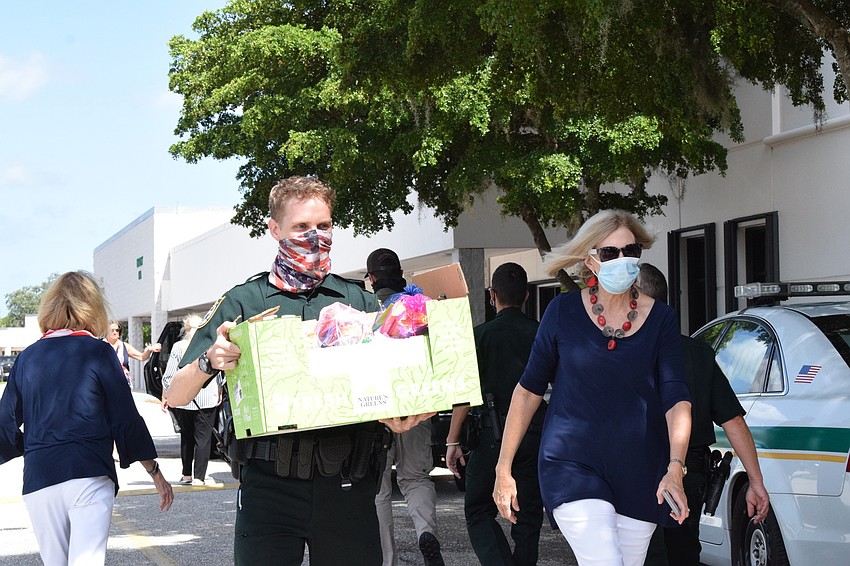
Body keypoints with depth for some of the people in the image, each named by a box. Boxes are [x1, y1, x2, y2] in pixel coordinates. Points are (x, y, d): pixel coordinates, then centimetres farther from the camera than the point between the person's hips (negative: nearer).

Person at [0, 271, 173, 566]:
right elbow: (126, 419, -1)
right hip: (90, 475, -3)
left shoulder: (27, 358, 9)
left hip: (39, 478, 4)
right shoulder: (98, 352, 0)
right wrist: (156, 474, 8)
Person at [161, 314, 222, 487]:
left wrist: (165, 397, 11)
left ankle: (187, 475, 14)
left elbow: (168, 376, 1)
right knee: (203, 438, -1)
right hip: (207, 399, -1)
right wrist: (219, 392, 19)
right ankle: (199, 477, -6)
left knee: (186, 437, 13)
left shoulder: (178, 347, 0)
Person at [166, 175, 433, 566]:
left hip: (347, 485, 1)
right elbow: (175, 397, 4)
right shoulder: (243, 302, 6)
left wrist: (398, 418, -16)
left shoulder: (360, 302, 10)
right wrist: (209, 362, -18)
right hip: (269, 484, -1)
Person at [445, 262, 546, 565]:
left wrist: (452, 441, -2)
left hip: (492, 436, -3)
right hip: (536, 435, 3)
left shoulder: (481, 335, -5)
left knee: (478, 512, 6)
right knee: (528, 517, 12)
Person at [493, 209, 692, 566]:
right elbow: (530, 389, 5)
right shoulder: (564, 312, -1)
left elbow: (675, 398, -7)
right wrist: (503, 469, 3)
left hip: (639, 475, 3)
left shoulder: (659, 319, 1)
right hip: (572, 468, -2)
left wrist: (675, 467, -23)